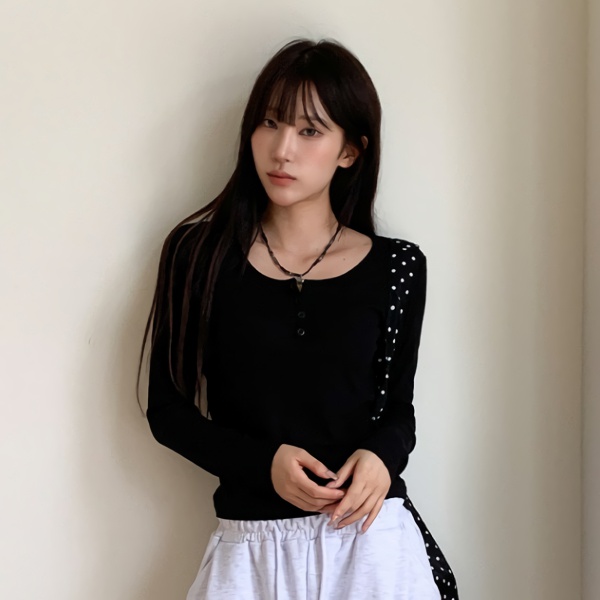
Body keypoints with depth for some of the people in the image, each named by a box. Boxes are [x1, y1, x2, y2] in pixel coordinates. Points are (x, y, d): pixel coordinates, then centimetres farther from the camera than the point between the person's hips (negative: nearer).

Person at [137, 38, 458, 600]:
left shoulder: (395, 267, 1)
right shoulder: (199, 252, -2)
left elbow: (398, 406, 9)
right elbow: (167, 409, 1)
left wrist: (382, 454, -13)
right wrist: (265, 462, -13)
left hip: (372, 537, 1)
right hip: (251, 548, 0)